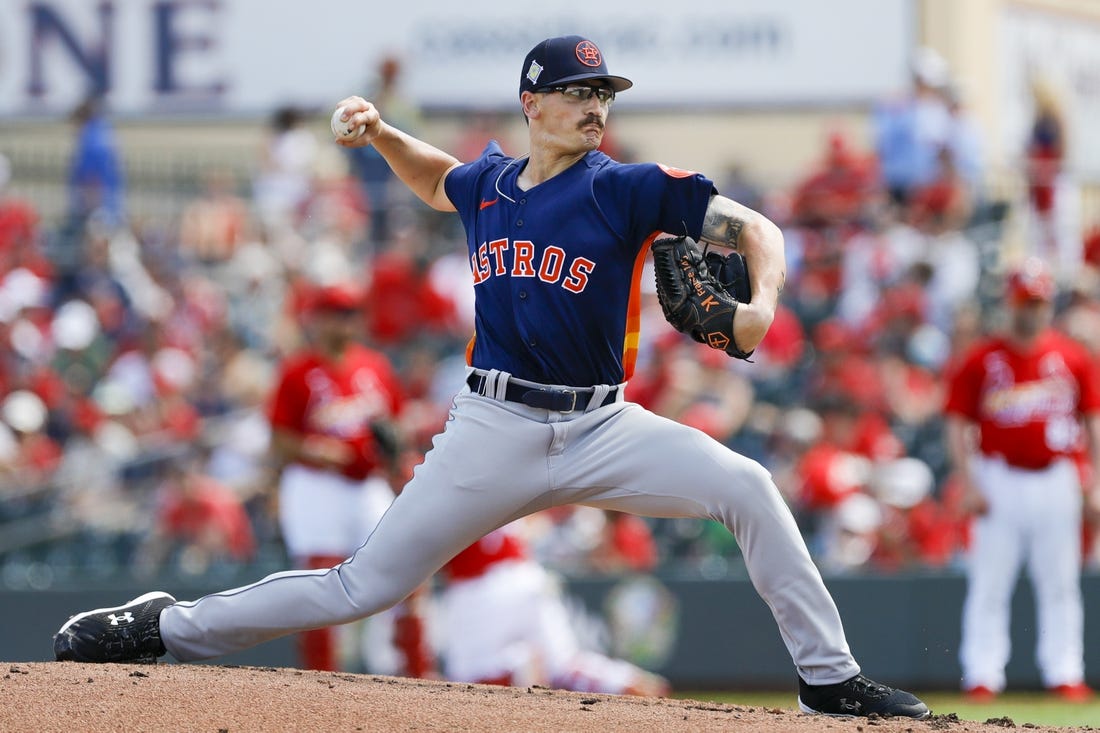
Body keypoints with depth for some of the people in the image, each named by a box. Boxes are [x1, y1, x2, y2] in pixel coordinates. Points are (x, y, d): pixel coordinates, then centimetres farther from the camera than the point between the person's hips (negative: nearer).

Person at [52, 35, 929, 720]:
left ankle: (828, 676, -11)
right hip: (493, 433, 1)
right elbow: (437, 181, 32)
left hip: (599, 430, -1)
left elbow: (757, 229, -10)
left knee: (748, 488, -20)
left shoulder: (626, 190, -6)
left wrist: (761, 306, -30)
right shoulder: (489, 184, 6)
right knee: (365, 586, -1)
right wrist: (382, 135, 13)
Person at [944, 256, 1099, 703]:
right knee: (989, 584, -3)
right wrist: (968, 484, -8)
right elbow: (958, 426, 2)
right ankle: (982, 677, -1)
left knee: (1060, 584, 4)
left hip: (1056, 480, 2)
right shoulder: (979, 361, 2)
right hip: (999, 479, -2)